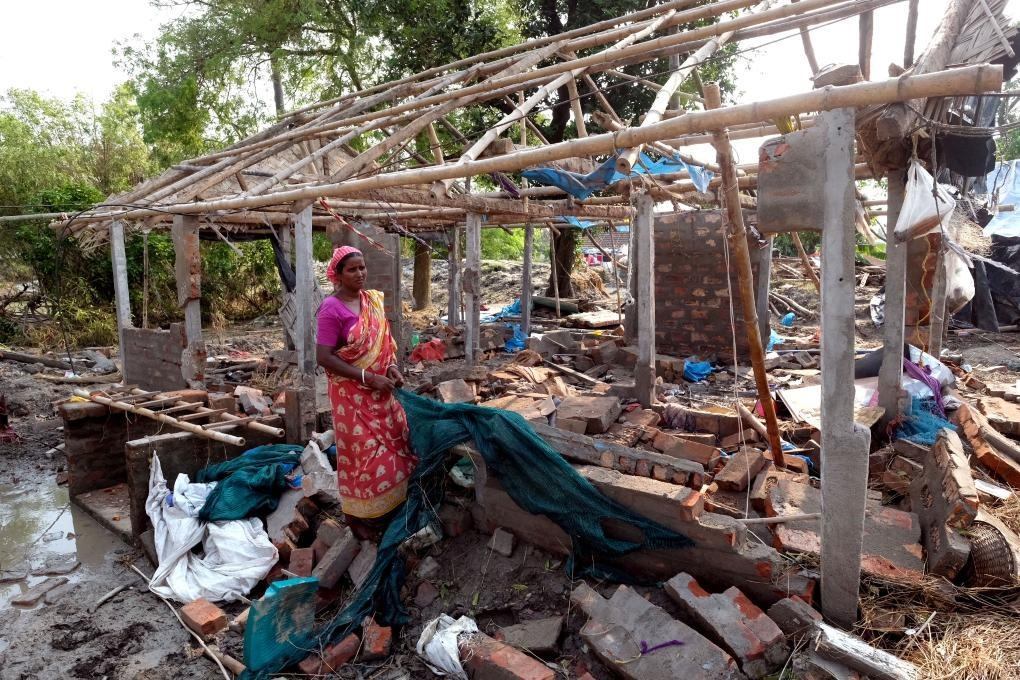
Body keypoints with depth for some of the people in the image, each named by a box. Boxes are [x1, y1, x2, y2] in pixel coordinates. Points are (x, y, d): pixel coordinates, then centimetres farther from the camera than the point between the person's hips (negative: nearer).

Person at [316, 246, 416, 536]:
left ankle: (387, 507, 33)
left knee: (394, 443, 15)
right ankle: (361, 516, 21)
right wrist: (369, 377, -21)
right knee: (363, 452, 2)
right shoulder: (332, 309, -16)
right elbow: (324, 358, -20)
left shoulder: (373, 300, 5)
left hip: (381, 389, 7)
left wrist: (392, 366, -4)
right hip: (353, 393, -7)